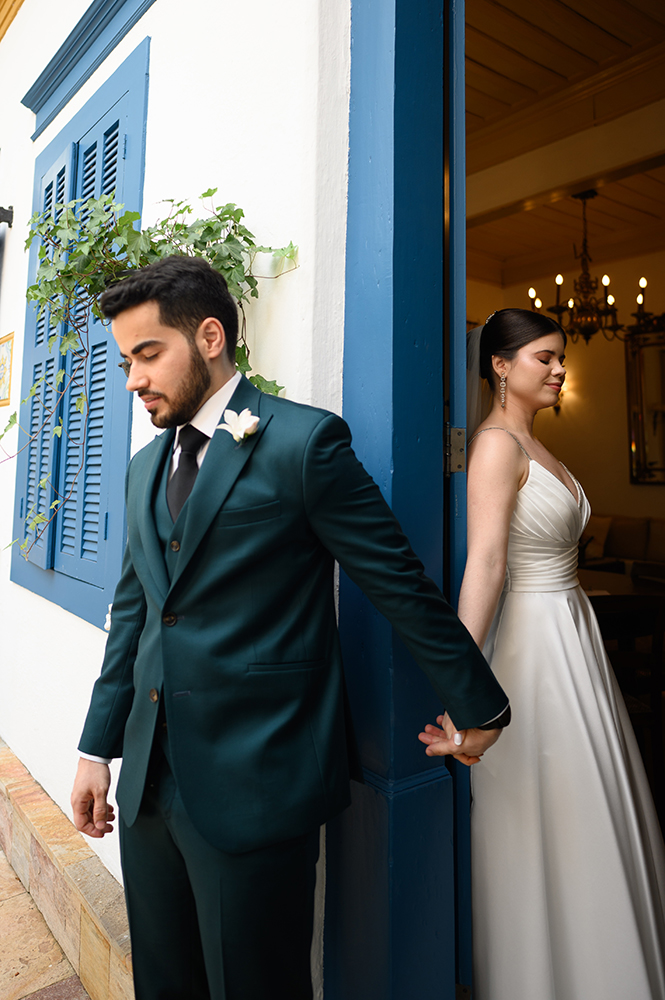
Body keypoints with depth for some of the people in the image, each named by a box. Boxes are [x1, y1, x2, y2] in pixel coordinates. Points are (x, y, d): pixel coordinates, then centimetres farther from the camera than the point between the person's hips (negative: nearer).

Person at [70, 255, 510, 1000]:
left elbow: (403, 587, -8)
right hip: (151, 779, 7)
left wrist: (479, 707, -1)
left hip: (256, 779, -6)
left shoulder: (304, 442, -12)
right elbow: (132, 611, 14)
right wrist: (98, 746, 13)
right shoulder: (144, 467, 11)